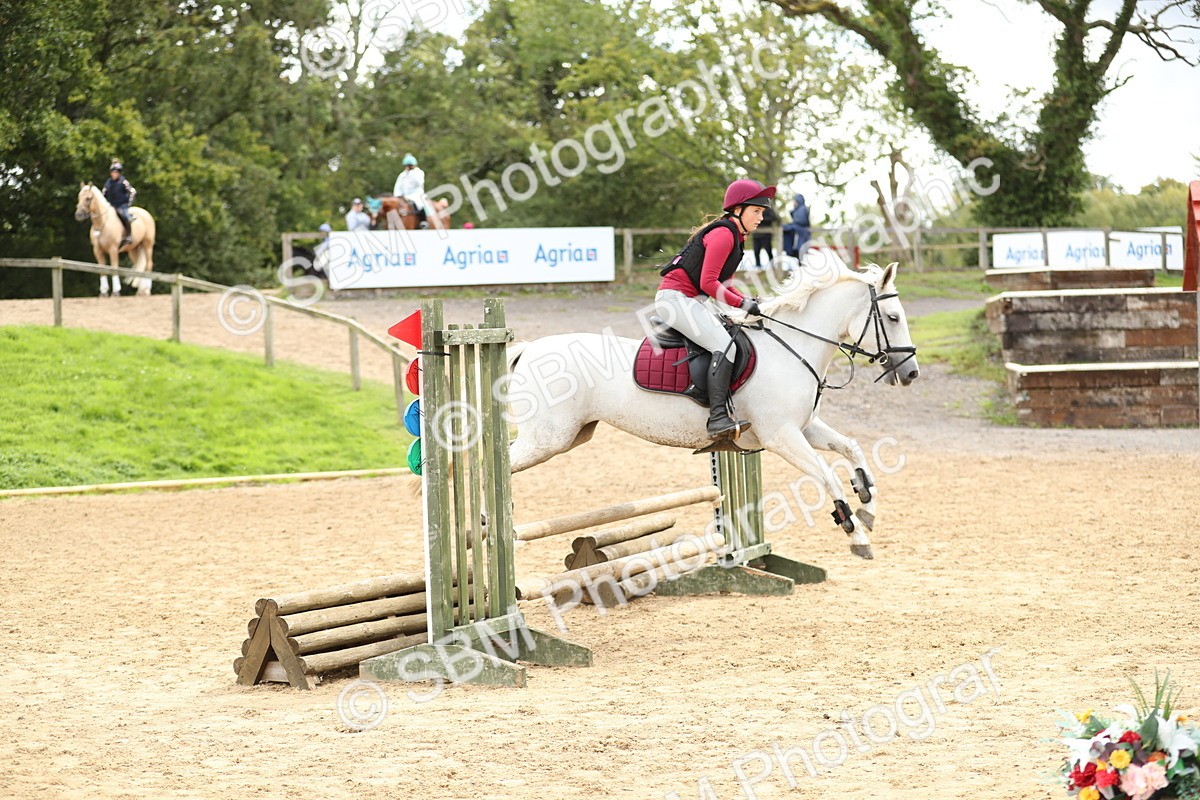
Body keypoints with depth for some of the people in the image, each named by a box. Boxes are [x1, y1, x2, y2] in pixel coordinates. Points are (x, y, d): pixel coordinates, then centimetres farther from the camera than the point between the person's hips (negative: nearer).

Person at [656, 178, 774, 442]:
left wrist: (746, 301, 5)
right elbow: (708, 283, -22)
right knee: (724, 345, -24)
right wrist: (741, 303, -17)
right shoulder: (723, 234, -15)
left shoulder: (734, 237, 17)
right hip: (675, 297, -11)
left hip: (690, 300, 11)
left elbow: (722, 281, 21)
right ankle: (718, 419, -34)